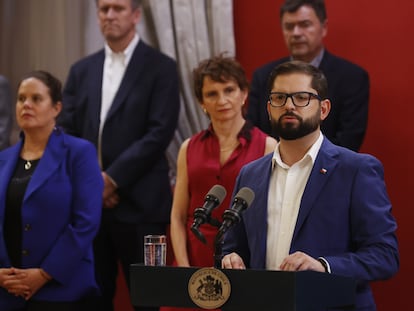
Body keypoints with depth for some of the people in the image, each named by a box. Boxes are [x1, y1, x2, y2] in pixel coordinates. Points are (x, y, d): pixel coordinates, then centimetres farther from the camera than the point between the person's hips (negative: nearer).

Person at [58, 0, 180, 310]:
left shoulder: (161, 67, -1)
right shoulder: (82, 70, 14)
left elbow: (159, 133, -10)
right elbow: (67, 131, 9)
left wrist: (113, 178, -14)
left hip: (139, 203, -4)